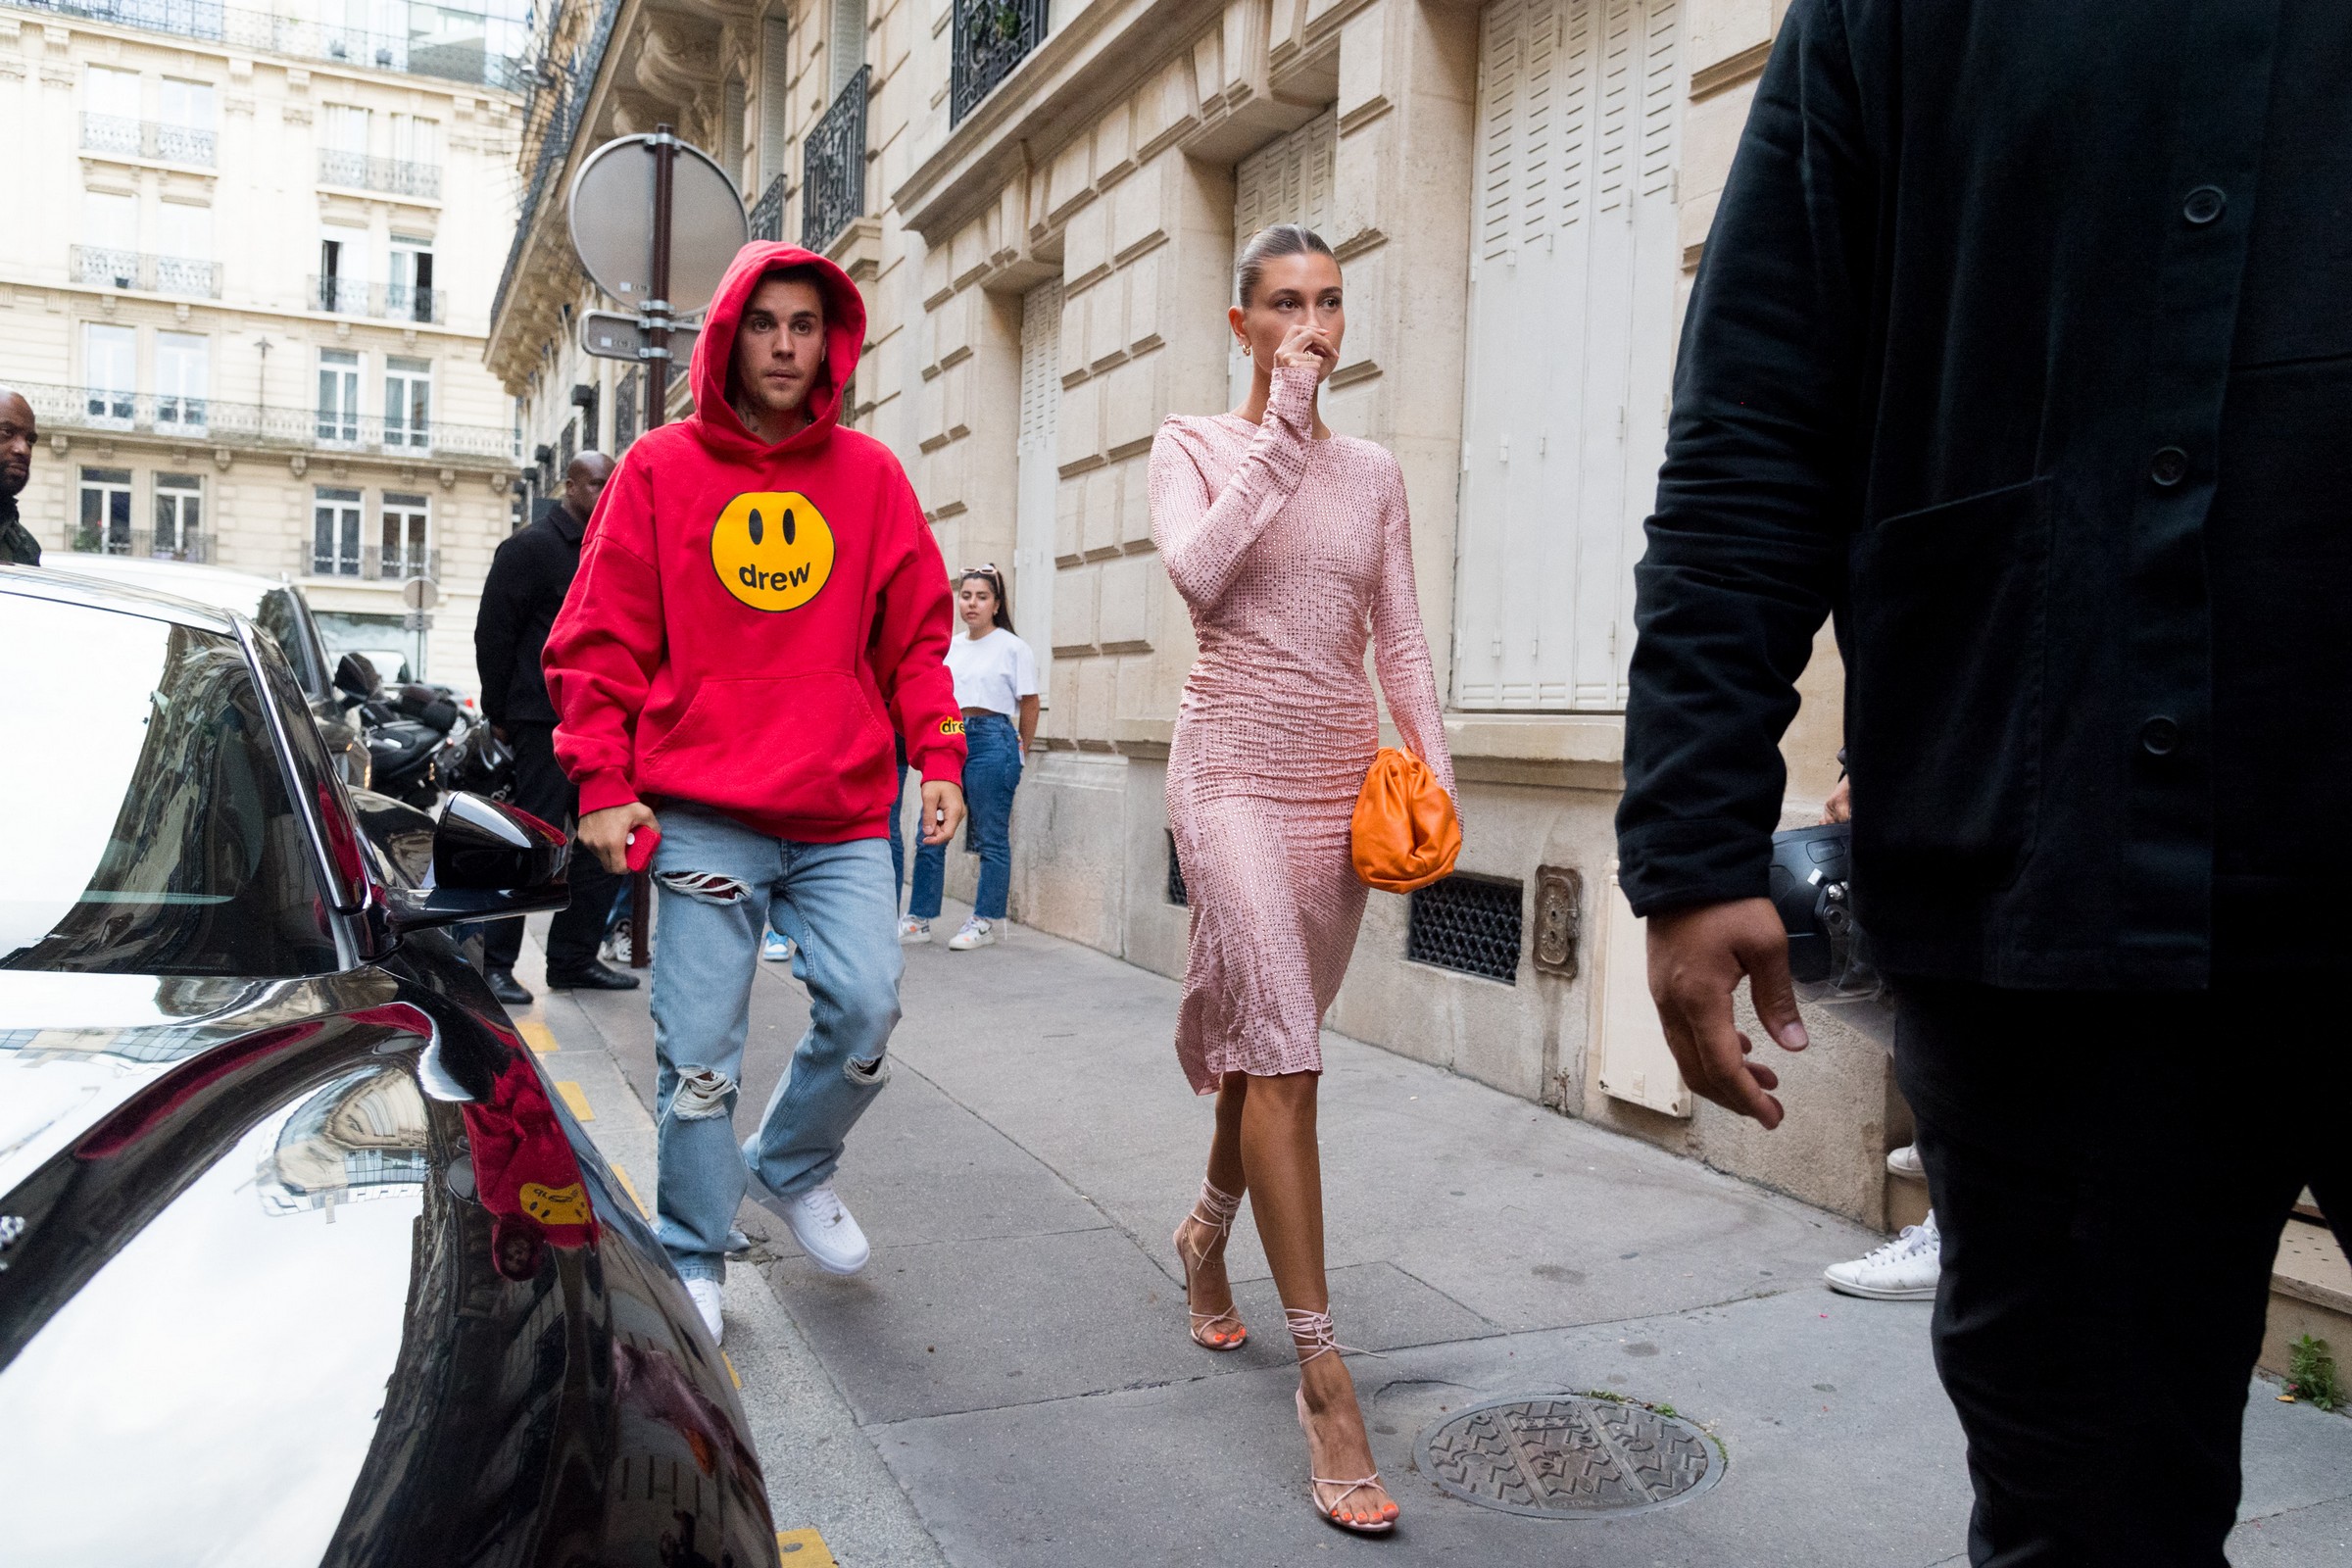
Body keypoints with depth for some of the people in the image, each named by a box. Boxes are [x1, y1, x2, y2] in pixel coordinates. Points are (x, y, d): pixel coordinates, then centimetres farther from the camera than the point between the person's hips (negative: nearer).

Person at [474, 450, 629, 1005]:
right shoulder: (531, 547, -5)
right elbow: (492, 632, -8)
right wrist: (500, 714, -8)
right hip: (546, 723, -8)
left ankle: (574, 959, 19)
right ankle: (495, 964, 3)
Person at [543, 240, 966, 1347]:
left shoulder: (870, 476, 9)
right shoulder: (659, 470, 5)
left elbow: (915, 637, 11)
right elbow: (598, 642, 4)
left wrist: (939, 759, -1)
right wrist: (602, 783, -4)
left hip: (844, 817, 2)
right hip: (701, 817, -1)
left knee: (865, 1008, -5)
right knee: (697, 1048, 2)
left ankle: (791, 1168, 26)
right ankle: (691, 1263, 20)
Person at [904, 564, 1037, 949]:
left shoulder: (1012, 647, -2)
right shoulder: (950, 647, 13)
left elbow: (1029, 704, 3)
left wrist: (1020, 749, 10)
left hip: (992, 739, -5)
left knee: (991, 840, 0)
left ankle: (984, 923, 8)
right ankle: (918, 920, 10)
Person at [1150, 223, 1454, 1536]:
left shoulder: (1374, 475, 13)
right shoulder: (1192, 445, 4)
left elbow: (1402, 644, 11)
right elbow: (1201, 573, -16)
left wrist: (1437, 777, 0)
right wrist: (1281, 435, -13)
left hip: (1342, 778, 5)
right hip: (1236, 769, -4)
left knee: (1278, 1036, 12)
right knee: (1281, 1049, -14)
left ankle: (1208, 1230, 40)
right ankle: (1323, 1370, -10)